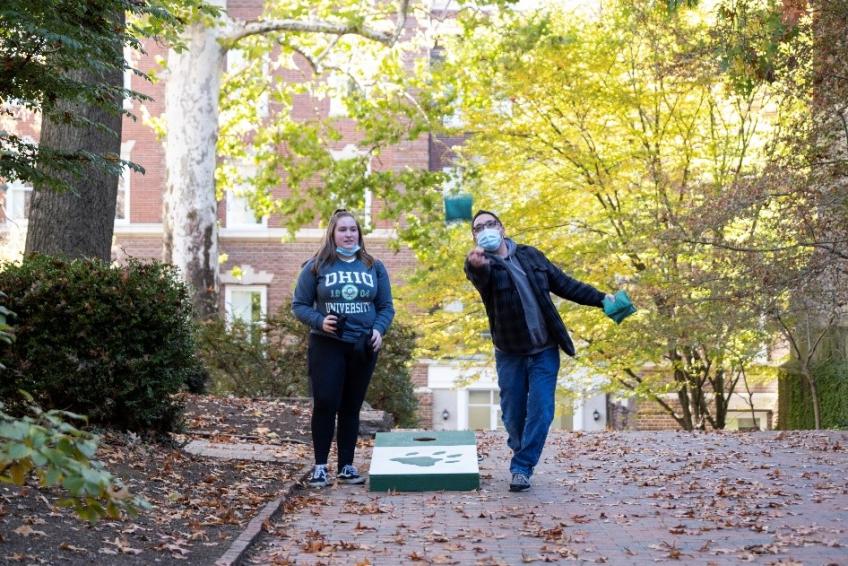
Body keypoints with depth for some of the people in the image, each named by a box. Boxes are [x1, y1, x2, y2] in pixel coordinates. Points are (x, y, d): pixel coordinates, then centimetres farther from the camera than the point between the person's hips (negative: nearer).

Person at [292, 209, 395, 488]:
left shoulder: (374, 267, 8)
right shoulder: (316, 266, 0)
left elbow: (386, 306, 9)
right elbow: (299, 305, 0)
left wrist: (379, 330, -9)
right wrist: (319, 321, -17)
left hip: (363, 347, 3)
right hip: (327, 346, -3)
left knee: (351, 407, 8)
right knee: (325, 403, -8)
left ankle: (346, 466, 14)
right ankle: (320, 466, 1)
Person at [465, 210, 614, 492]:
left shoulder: (531, 255, 5)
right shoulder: (480, 266, -8)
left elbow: (564, 284, 13)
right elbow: (480, 275, -34)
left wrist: (600, 299, 8)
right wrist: (476, 265, -59)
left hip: (544, 352, 2)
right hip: (510, 354, -1)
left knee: (540, 412, -8)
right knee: (513, 415, 5)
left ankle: (521, 468, -3)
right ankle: (523, 460, 28)